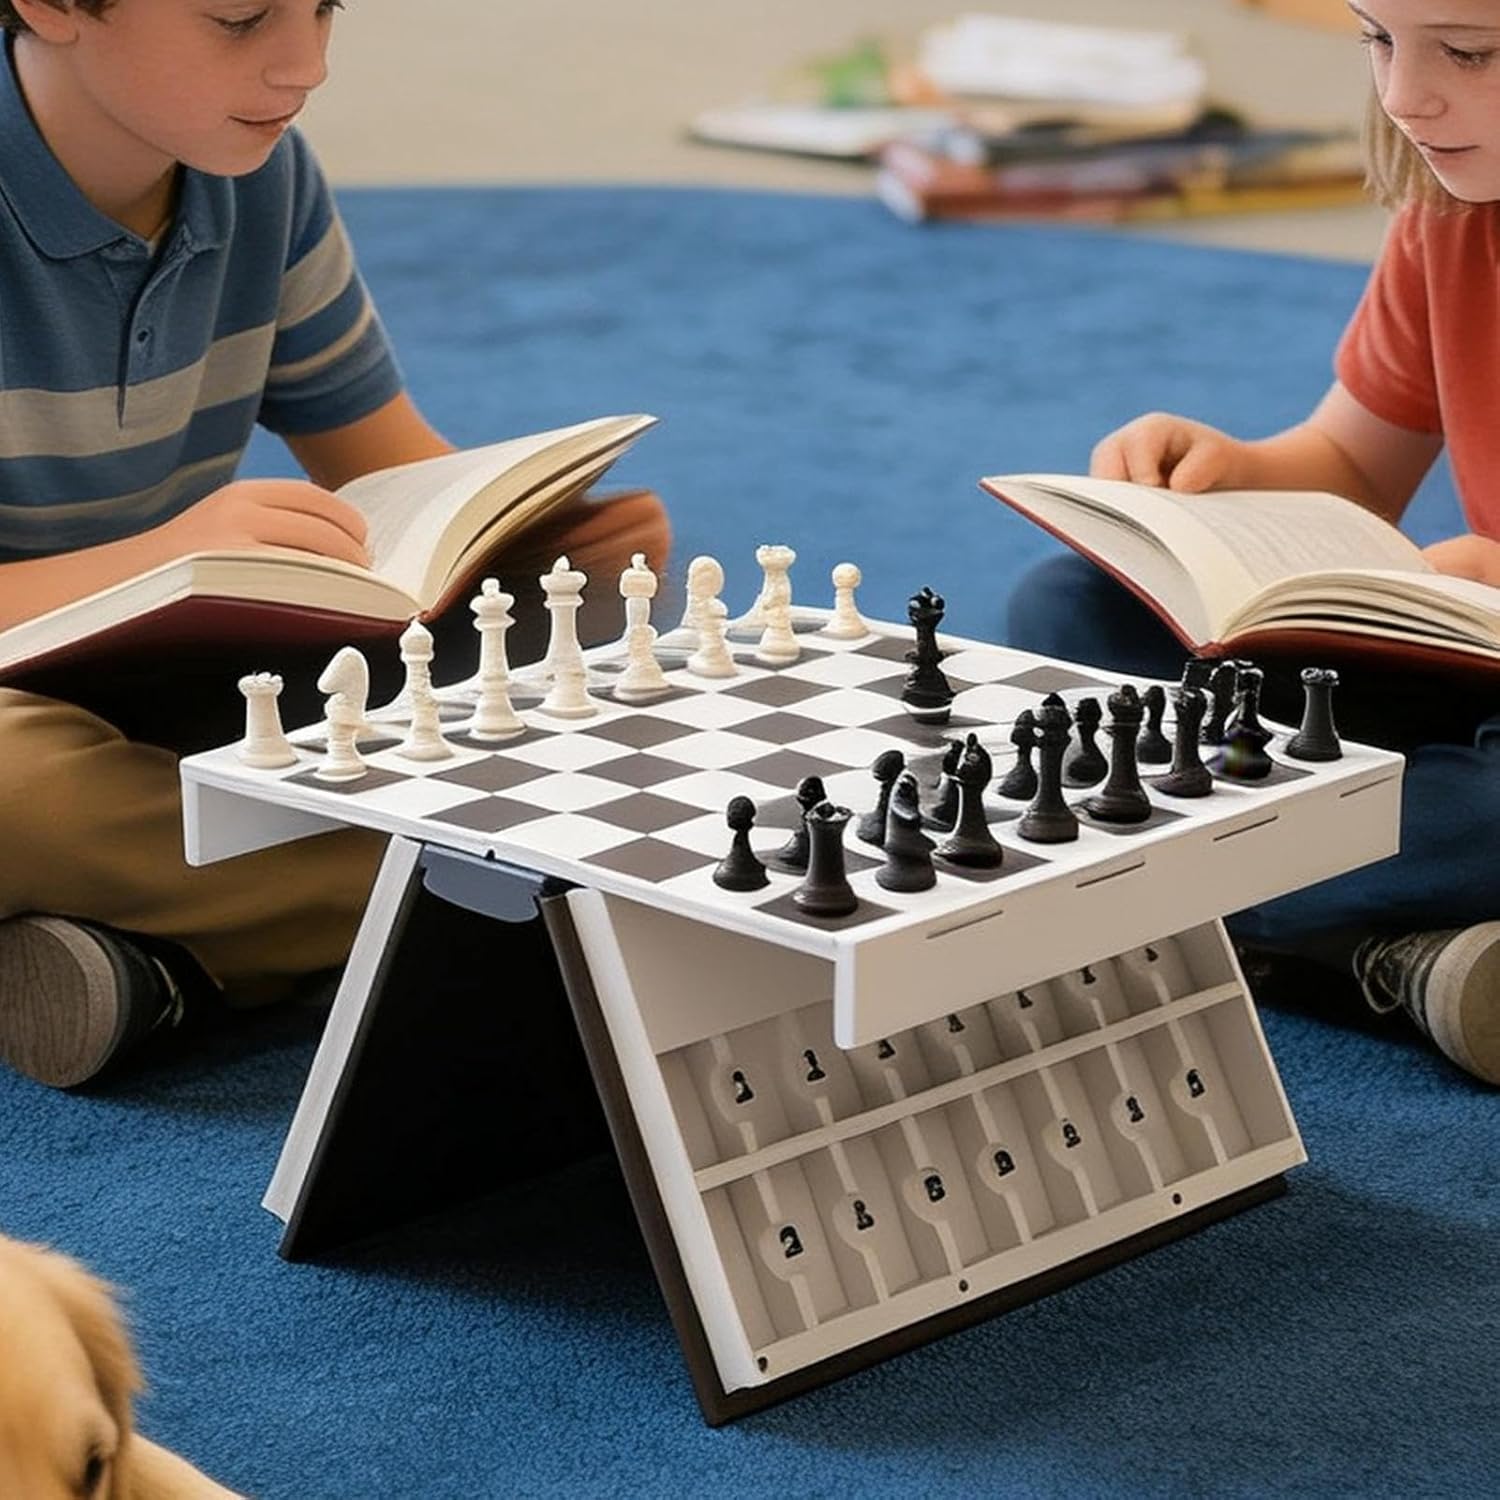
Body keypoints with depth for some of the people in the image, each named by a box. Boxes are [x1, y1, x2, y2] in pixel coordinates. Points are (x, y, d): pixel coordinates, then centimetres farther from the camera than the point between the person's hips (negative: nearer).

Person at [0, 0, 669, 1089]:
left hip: (172, 693, 6)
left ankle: (168, 960, -19)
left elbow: (389, 471, 7)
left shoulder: (260, 174, 0)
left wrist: (557, 536, -14)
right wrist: (138, 563, -41)